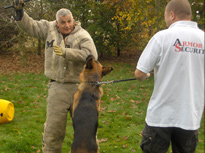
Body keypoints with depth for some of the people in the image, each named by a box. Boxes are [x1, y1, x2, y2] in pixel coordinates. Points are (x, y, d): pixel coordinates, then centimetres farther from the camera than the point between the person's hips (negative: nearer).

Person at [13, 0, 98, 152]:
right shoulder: (50, 29, 7)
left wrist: (66, 52, -27)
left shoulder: (82, 35, -6)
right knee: (53, 129, 3)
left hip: (79, 87, -1)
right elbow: (30, 25, 14)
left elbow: (91, 54, -22)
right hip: (57, 88, 2)